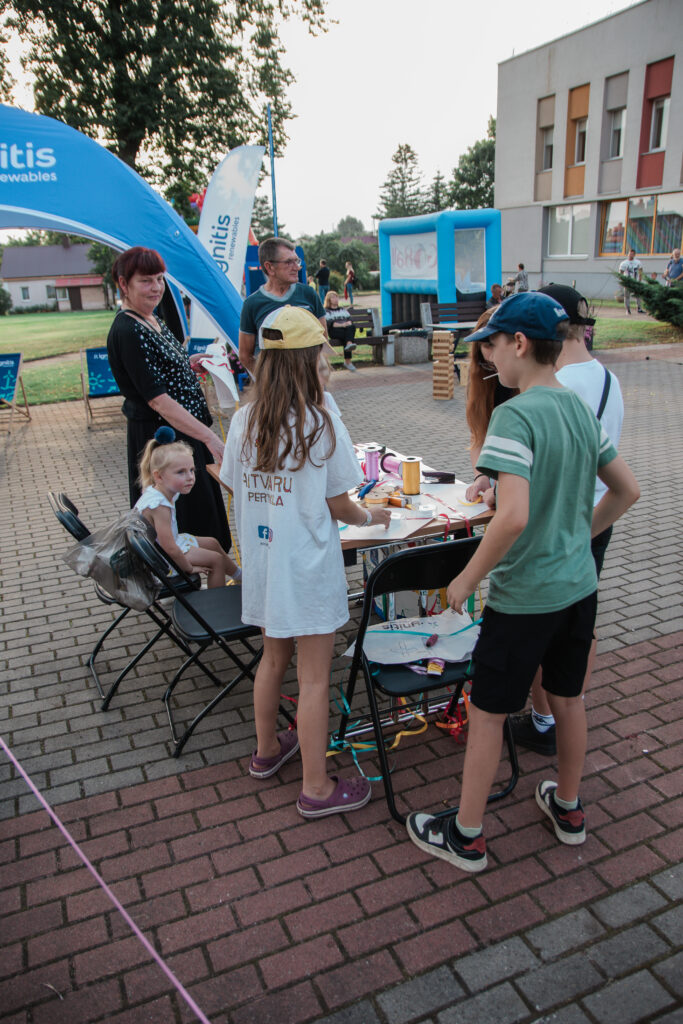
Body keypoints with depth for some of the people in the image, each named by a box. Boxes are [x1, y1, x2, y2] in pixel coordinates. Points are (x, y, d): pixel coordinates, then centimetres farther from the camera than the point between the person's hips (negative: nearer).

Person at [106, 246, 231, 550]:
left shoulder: (152, 319, 8)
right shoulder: (127, 332, -22)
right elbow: (157, 399, -27)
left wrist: (191, 361, 9)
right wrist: (209, 437, -29)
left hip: (186, 430, 10)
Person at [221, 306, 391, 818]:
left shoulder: (243, 420, -2)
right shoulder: (322, 424, -16)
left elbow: (236, 492, 5)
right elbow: (339, 507, -11)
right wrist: (373, 517, 9)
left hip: (261, 561, 6)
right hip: (308, 567, -6)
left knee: (274, 658, 24)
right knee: (314, 678, 6)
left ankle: (267, 750, 43)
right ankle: (316, 788, 20)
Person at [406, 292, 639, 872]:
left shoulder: (516, 415, -22)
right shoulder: (582, 410, 3)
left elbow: (514, 516, -31)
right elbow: (627, 491, 11)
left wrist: (467, 578, -19)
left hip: (524, 596, -8)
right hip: (579, 587, 8)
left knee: (488, 714, 8)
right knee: (569, 698, 23)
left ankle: (466, 837, 24)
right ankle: (569, 809, 43)